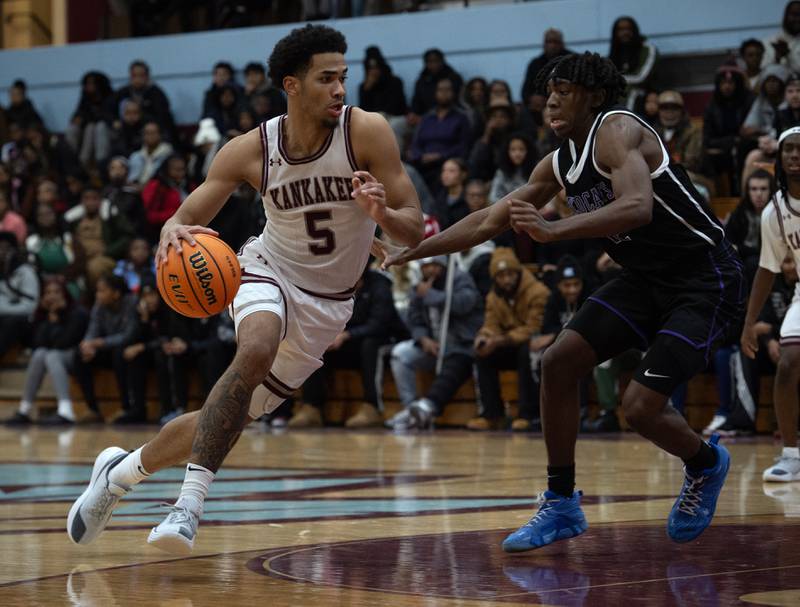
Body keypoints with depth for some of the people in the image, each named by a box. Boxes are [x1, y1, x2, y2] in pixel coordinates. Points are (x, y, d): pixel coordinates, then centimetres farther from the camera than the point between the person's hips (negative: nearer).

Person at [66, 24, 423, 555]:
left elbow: (415, 230, -16)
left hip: (326, 305, 1)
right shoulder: (249, 151, -14)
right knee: (256, 350, -36)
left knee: (234, 415, 3)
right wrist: (173, 233, -30)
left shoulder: (367, 132, -18)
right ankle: (191, 503, -31)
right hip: (269, 272, -1)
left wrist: (381, 212, -38)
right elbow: (186, 217, -6)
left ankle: (122, 471, 28)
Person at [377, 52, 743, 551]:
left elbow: (638, 207, -38)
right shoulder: (559, 164, 7)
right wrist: (411, 252, 13)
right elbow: (490, 220, 15)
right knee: (559, 361, -2)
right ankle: (561, 504, 9)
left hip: (706, 280, -9)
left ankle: (707, 465, 16)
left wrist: (553, 229, -45)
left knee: (641, 406, -18)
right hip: (647, 277, 9)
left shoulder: (617, 131, -19)